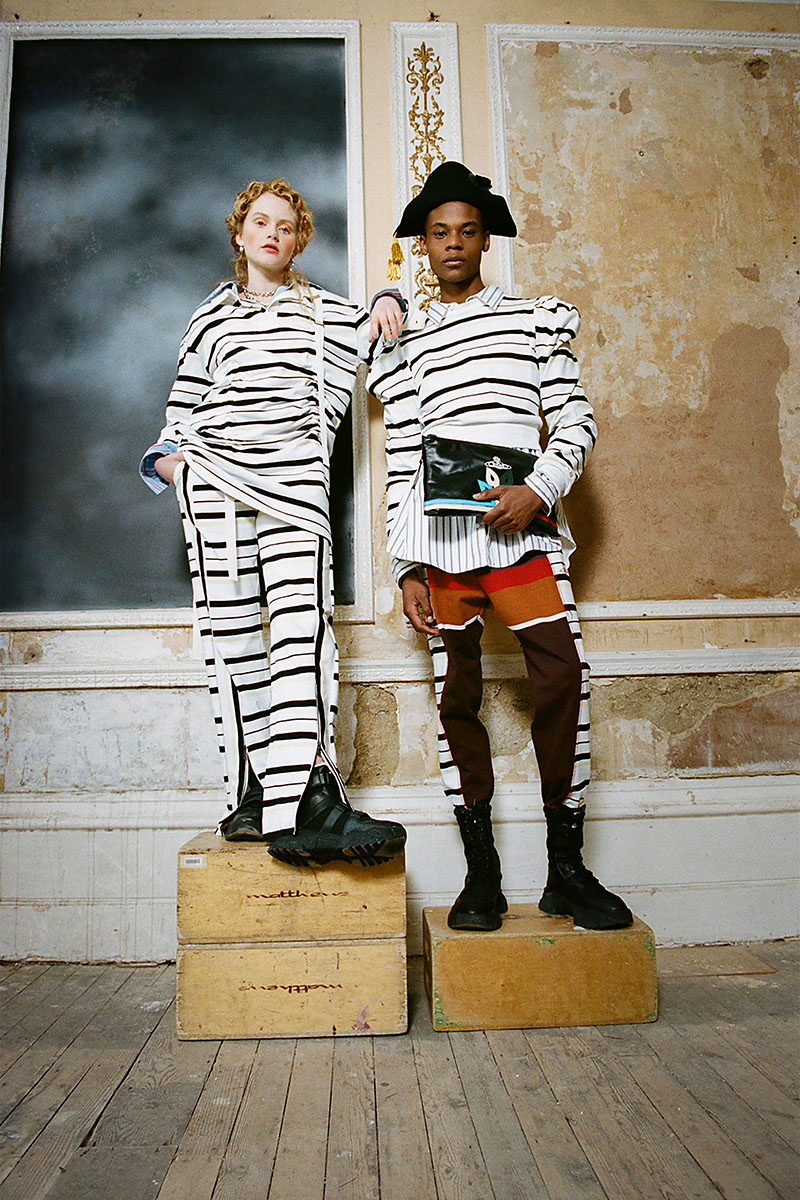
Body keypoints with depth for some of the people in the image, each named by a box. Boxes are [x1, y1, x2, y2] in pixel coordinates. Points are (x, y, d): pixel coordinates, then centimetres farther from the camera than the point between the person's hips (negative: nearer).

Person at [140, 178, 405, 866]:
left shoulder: (326, 311, 24)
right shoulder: (212, 317, 24)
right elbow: (184, 400, 24)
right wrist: (170, 454, 7)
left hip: (295, 475, -1)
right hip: (214, 475, 2)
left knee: (303, 615, -21)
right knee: (230, 626, -6)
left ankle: (314, 796, -29)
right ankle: (251, 789, -1)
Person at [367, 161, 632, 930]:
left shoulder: (536, 319, 16)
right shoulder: (405, 347, 17)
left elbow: (575, 420, 9)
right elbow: (401, 466, 11)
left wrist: (538, 490, -11)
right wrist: (406, 569, 4)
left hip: (523, 528, -1)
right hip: (440, 536, 1)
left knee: (563, 679, -12)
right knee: (457, 697, 2)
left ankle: (566, 870, 4)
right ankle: (481, 874, 13)